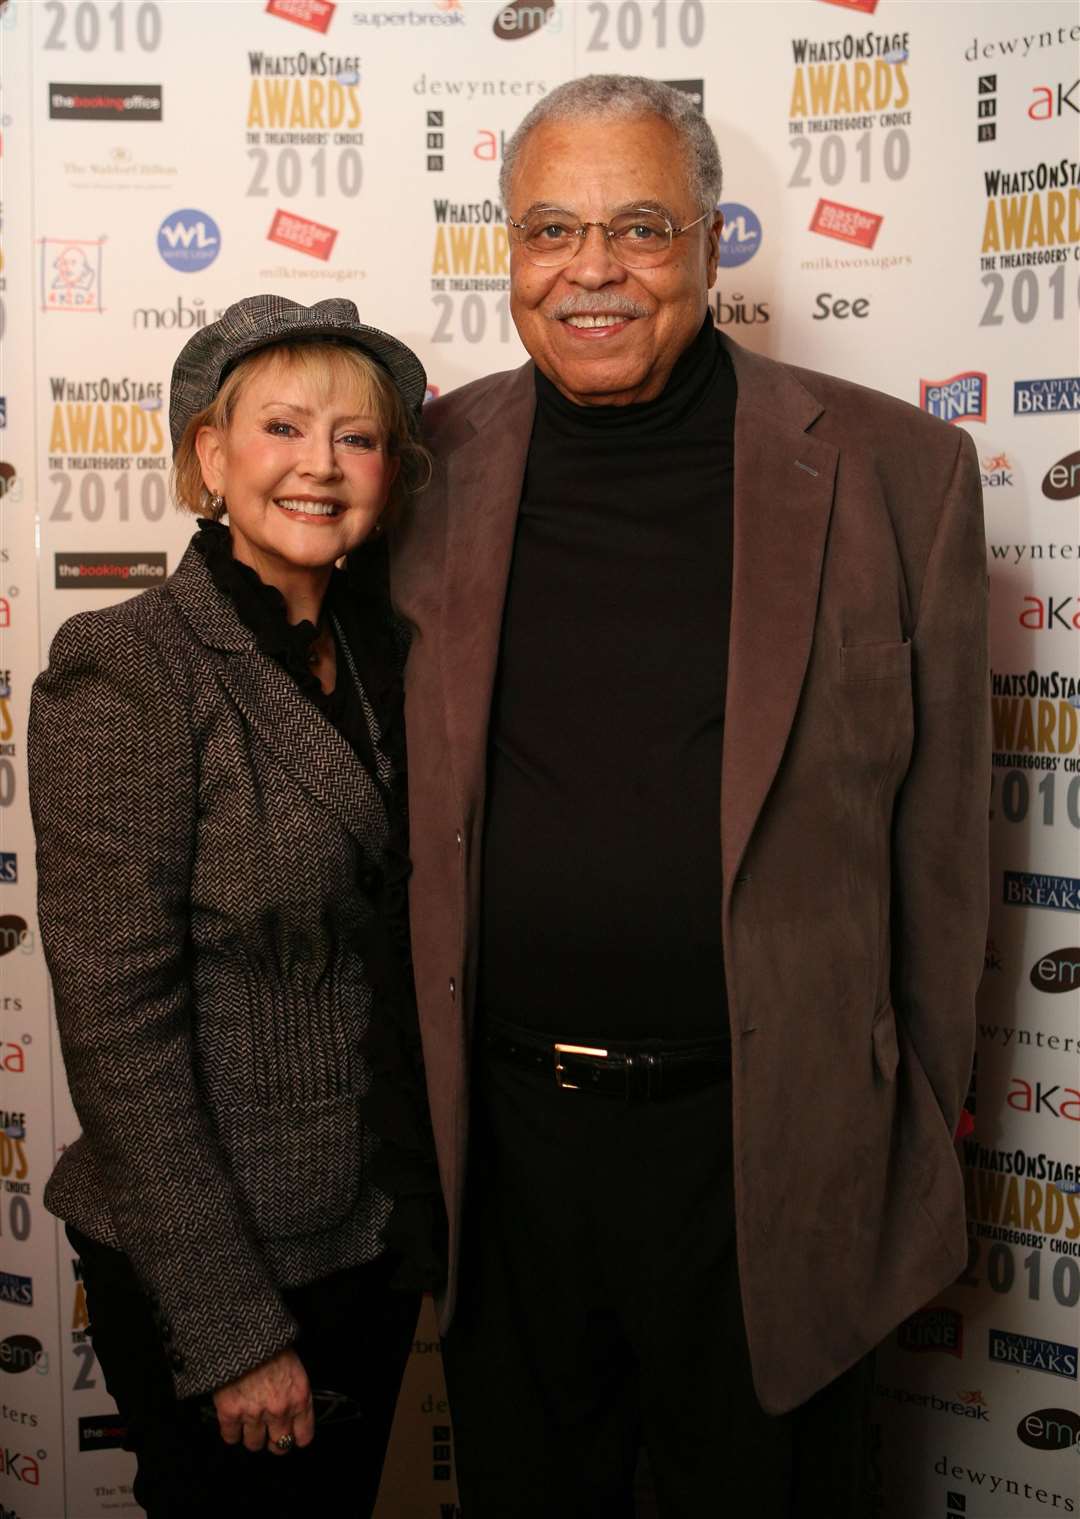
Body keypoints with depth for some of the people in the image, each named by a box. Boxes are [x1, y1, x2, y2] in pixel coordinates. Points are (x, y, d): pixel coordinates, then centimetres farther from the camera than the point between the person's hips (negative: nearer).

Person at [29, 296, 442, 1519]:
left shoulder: (376, 651, 3)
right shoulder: (126, 674, -17)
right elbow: (119, 1028, -19)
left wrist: (419, 1214, 5)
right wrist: (232, 1329, -17)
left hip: (378, 1238, 6)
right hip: (205, 1270, -6)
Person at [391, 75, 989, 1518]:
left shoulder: (892, 474, -7)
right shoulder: (430, 467, -1)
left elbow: (939, 841, -2)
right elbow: (399, 811, 7)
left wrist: (915, 1142, 1)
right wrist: (404, 1107, 6)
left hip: (772, 1148, -1)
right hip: (500, 1134, 2)